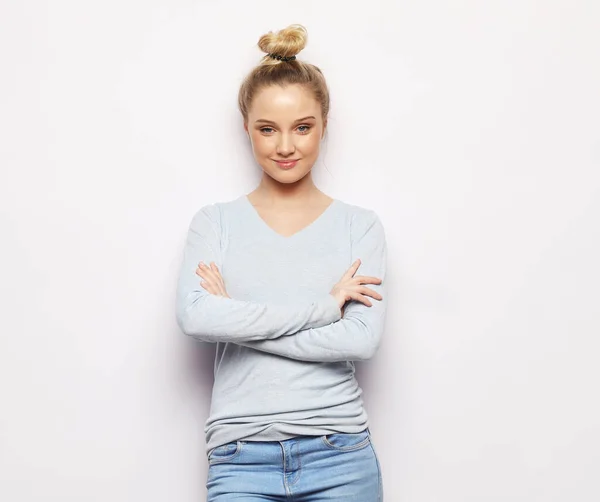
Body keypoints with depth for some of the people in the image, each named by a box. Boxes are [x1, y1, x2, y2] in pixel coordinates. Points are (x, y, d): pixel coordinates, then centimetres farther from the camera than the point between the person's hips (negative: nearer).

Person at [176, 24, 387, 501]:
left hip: (341, 458, 0)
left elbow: (362, 339, -9)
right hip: (241, 459, 0)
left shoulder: (360, 225, 4)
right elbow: (194, 317, -12)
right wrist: (323, 306, -11)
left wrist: (238, 320, -9)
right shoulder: (215, 222, 5)